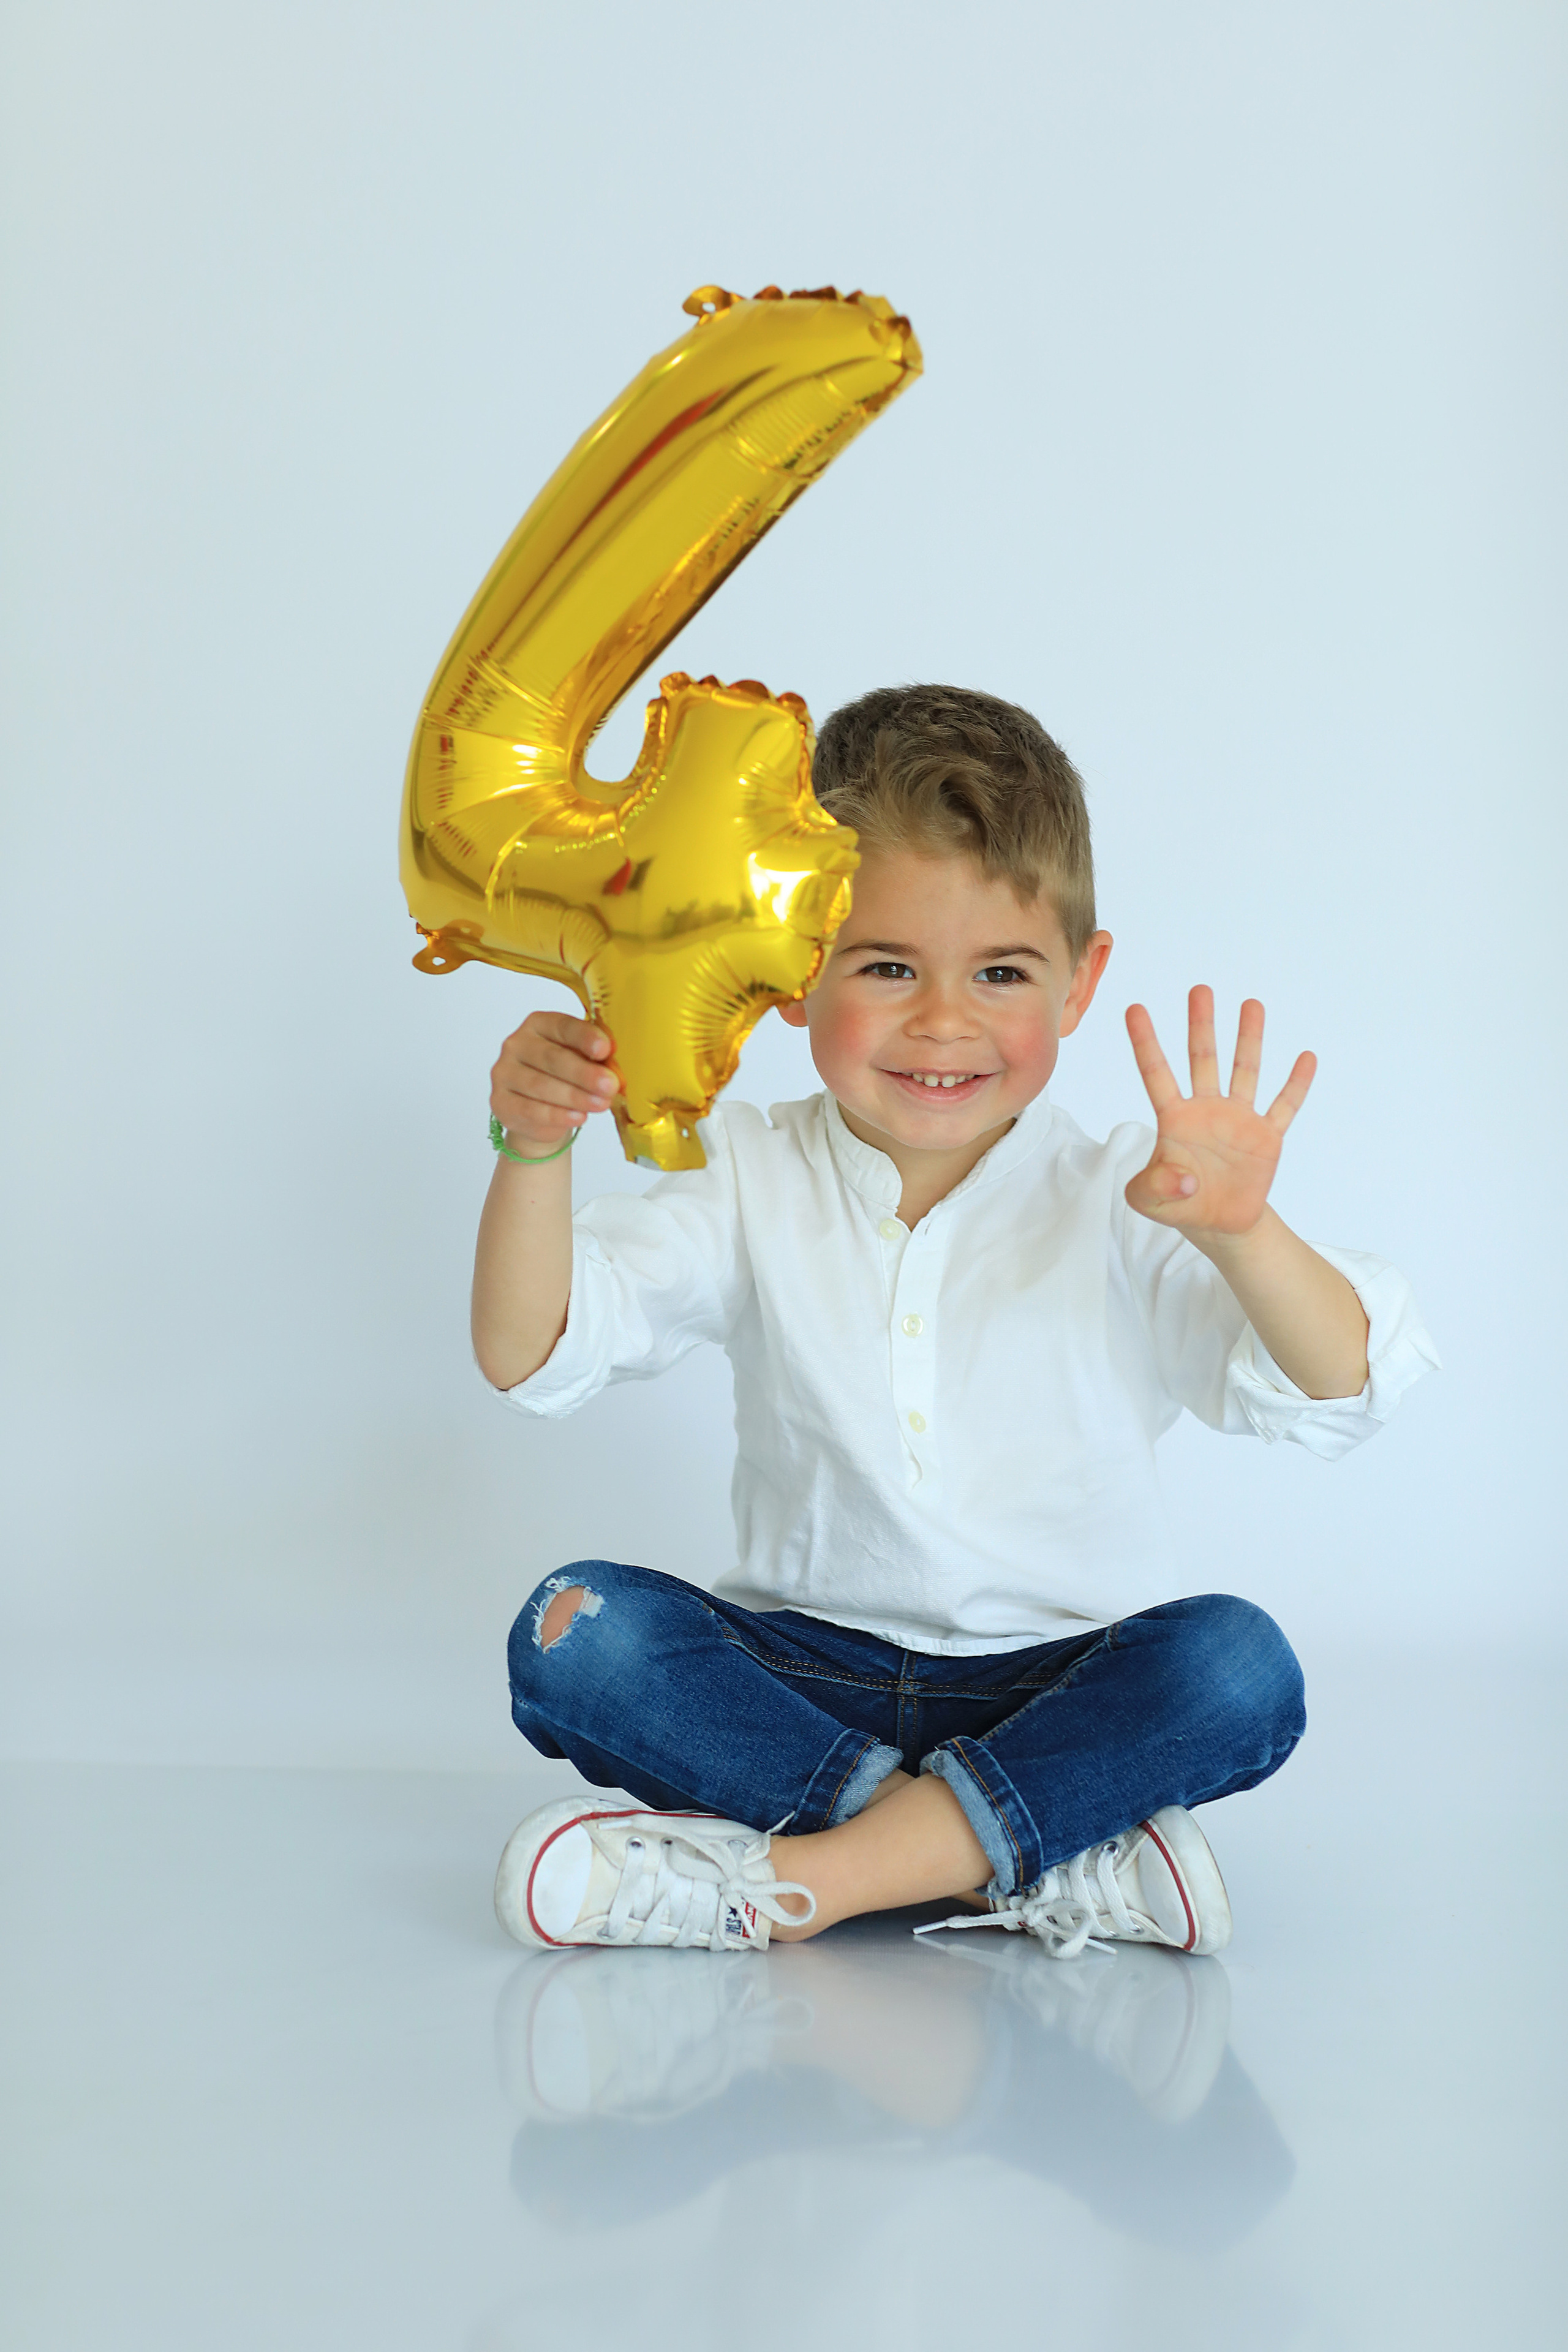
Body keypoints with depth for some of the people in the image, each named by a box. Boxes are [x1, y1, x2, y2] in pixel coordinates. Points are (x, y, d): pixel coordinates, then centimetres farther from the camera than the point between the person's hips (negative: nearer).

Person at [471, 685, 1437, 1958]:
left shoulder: (1119, 1201, -6)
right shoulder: (752, 1182, 1)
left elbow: (1337, 1395, -17)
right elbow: (530, 1354, -6)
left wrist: (1241, 1234, -38)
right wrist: (534, 1154, -24)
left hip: (1061, 1689, -2)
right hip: (809, 1672, 2)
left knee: (1237, 1665, -29)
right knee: (573, 1631, -22)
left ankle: (812, 1877, -28)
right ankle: (1047, 1862, -27)